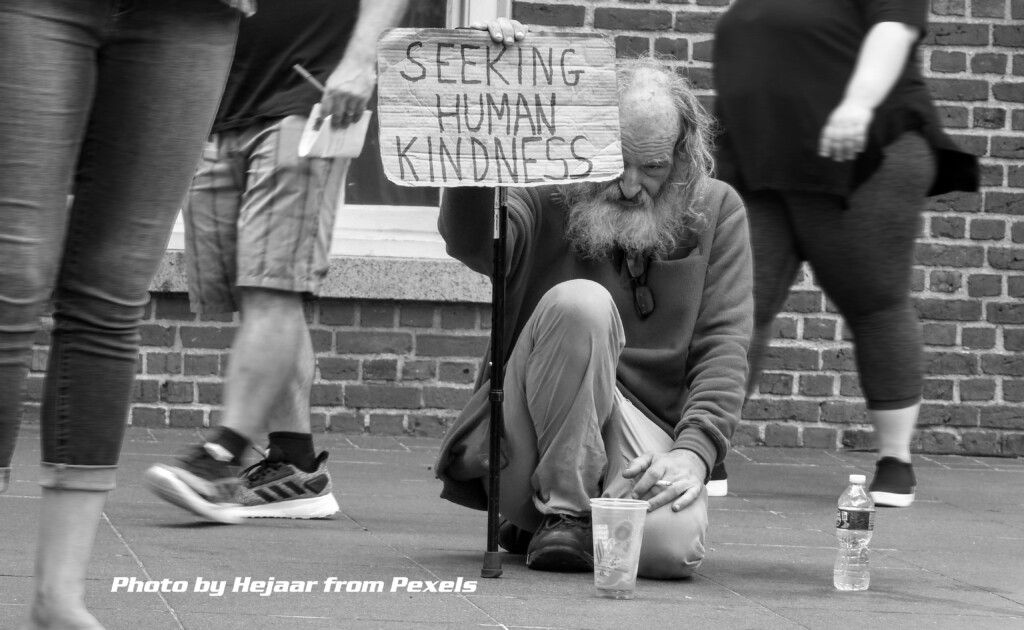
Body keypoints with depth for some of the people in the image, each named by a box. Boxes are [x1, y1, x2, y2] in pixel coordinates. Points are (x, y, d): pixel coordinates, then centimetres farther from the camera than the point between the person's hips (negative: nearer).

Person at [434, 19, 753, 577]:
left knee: (672, 544, -32)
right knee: (579, 302, -30)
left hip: (647, 435, 2)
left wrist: (693, 451, -16)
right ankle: (562, 514, -19)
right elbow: (468, 239, -21)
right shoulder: (547, 200, 1)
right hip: (529, 440, -2)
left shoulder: (717, 212, 8)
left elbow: (723, 344, 0)